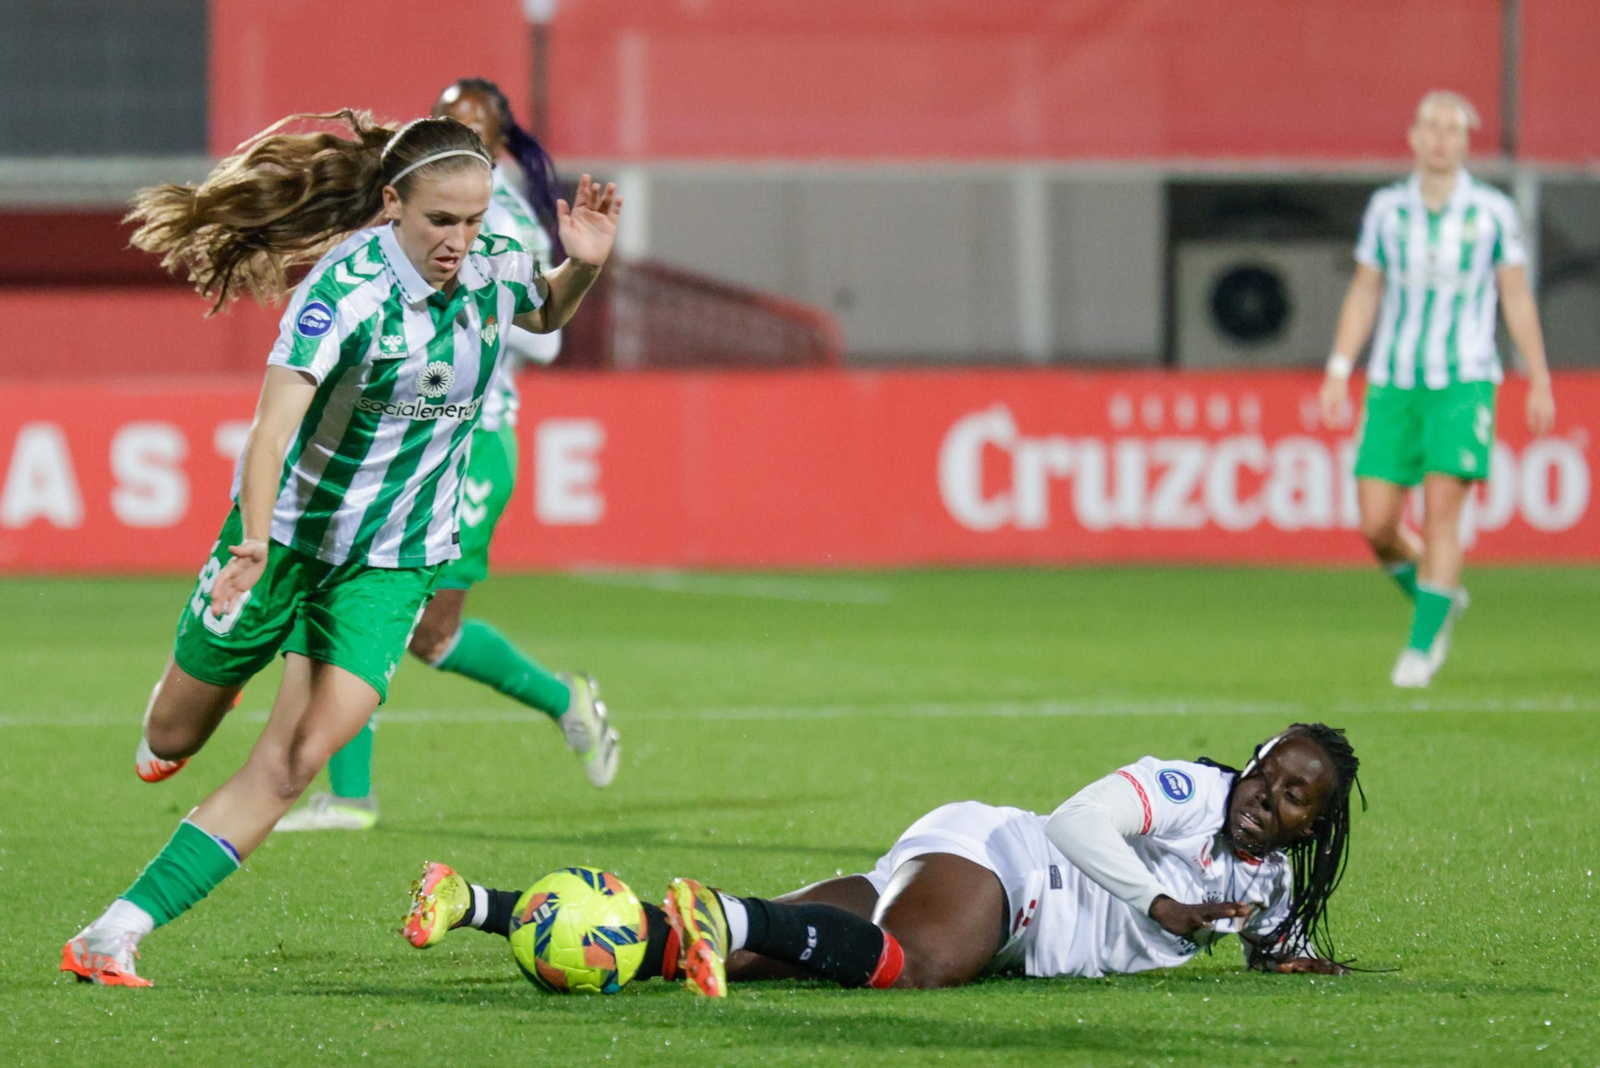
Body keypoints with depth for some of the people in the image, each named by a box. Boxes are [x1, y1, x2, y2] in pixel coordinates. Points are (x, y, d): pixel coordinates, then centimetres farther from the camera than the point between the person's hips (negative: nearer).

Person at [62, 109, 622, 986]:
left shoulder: (493, 270, -9)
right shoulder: (349, 286, -27)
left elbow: (545, 316, 17)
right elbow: (275, 420, -38)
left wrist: (582, 266, -6)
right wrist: (254, 540, -53)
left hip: (394, 558, 3)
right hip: (290, 529, -3)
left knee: (298, 758, -15)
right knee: (173, 739, 14)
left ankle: (117, 933, -13)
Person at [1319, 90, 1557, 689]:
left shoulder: (1492, 211, -1)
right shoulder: (1387, 208, 5)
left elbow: (1518, 298, 5)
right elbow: (1363, 295, 11)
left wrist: (1540, 382, 4)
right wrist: (1338, 372, 3)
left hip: (1464, 382, -2)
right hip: (1393, 384, 2)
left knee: (1441, 511, -14)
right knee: (1376, 525, -4)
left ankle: (1423, 647, -6)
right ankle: (1440, 600, 24)